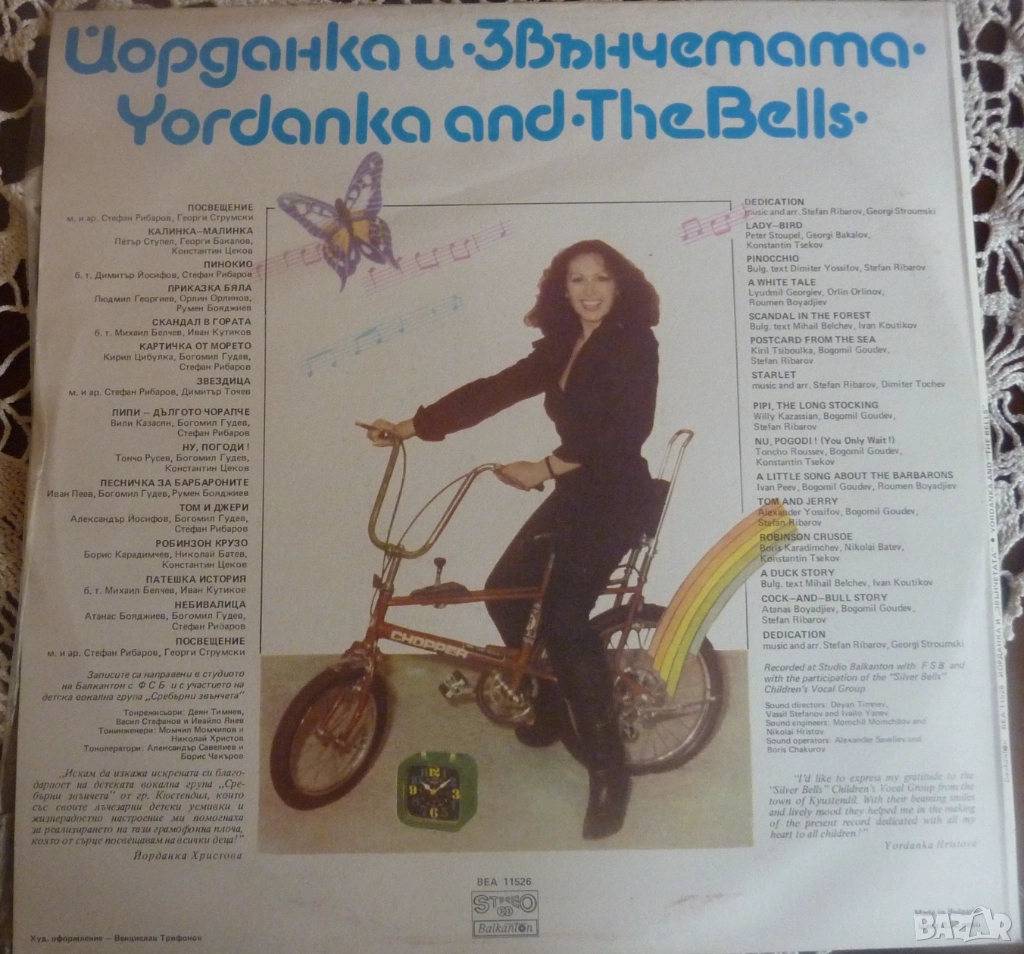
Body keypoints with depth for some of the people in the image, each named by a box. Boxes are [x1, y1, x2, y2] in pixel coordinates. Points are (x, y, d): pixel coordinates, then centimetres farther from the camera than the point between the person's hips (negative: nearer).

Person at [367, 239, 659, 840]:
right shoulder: (560, 348, 11)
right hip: (575, 494, 8)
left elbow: (626, 431, -22)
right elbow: (492, 392, 7)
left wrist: (544, 469, -22)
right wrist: (410, 427, 2)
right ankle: (546, 711, 28)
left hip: (615, 498, -8)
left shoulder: (634, 344, -11)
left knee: (564, 620, -18)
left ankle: (609, 768, -4)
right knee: (505, 591, 7)